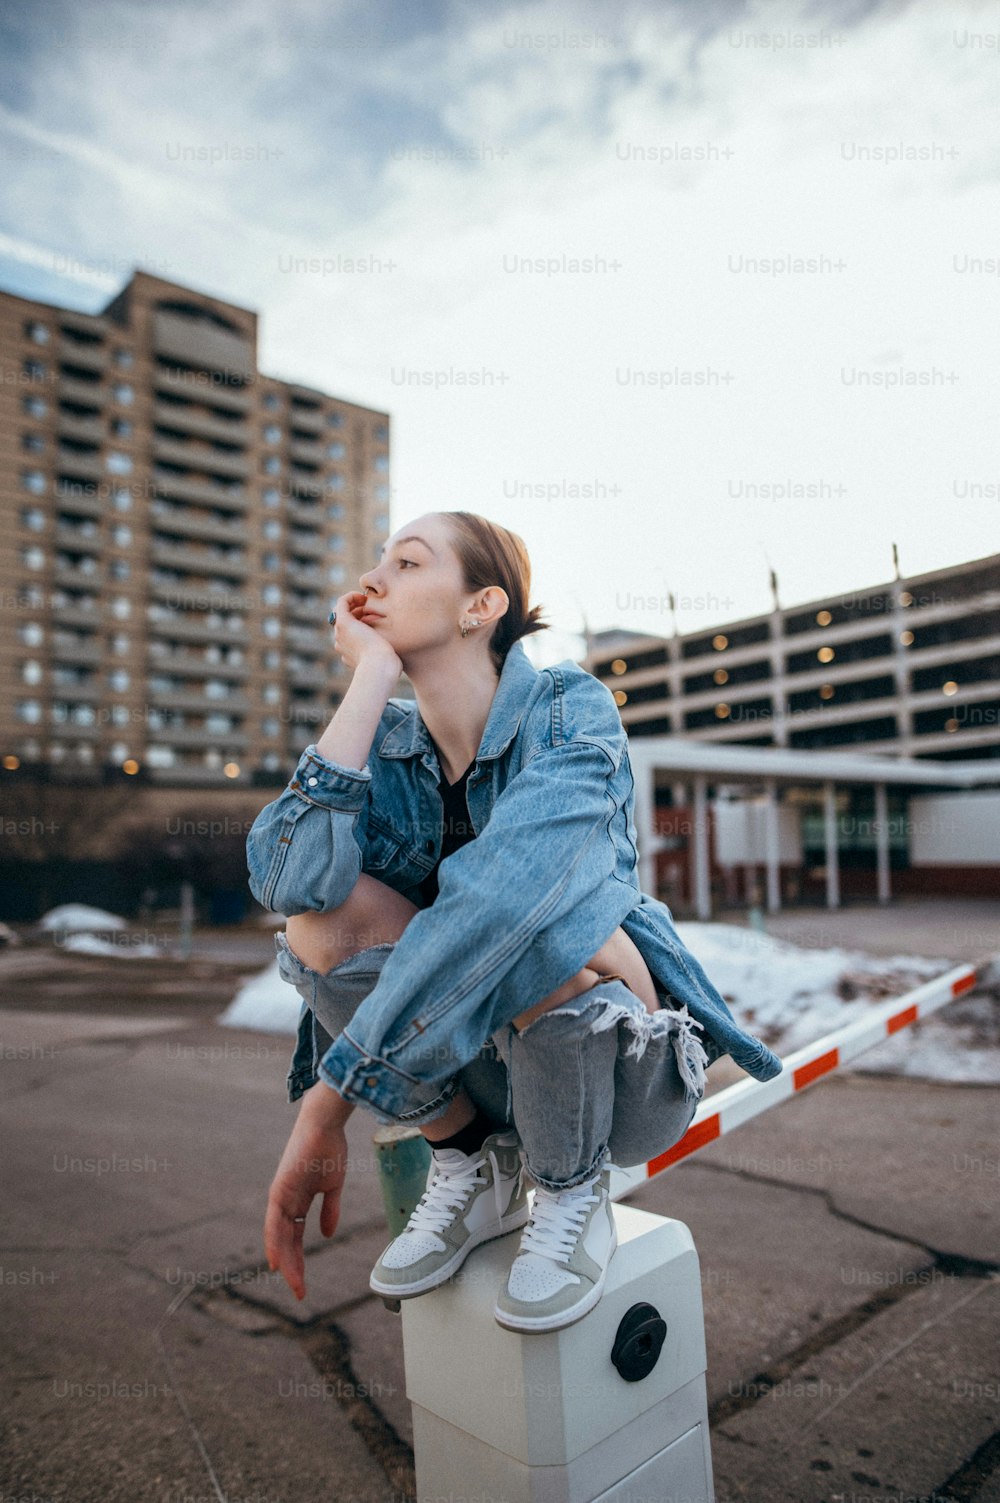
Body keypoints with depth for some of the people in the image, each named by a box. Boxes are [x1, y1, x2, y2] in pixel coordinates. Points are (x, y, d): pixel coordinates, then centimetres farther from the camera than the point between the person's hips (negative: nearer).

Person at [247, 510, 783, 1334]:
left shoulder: (569, 708, -17)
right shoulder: (389, 743, -3)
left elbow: (504, 893, -34)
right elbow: (289, 878, -23)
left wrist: (331, 1096, -33)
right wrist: (371, 674, -20)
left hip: (618, 1061, -3)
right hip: (474, 1061, 4)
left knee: (530, 910, -34)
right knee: (326, 913, -20)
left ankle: (572, 1188, -6)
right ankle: (474, 1166, -1)